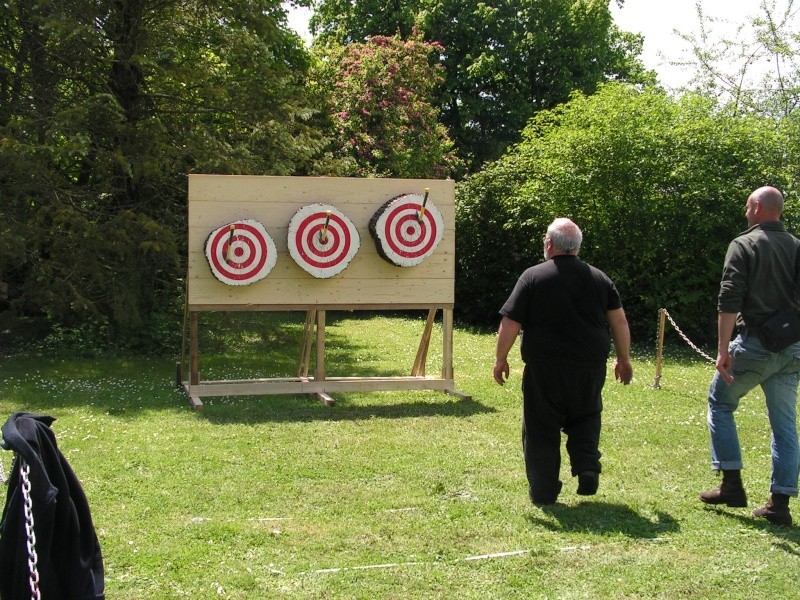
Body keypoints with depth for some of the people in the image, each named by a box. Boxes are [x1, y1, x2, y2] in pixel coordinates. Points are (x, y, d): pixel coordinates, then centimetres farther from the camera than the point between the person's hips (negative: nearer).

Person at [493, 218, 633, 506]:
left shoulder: (532, 277, -6)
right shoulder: (599, 278, 5)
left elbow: (510, 323, -8)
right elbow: (619, 322, 6)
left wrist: (500, 358, 3)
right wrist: (624, 359, 17)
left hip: (544, 371, -3)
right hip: (590, 369, 3)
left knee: (541, 429, 7)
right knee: (585, 418, 24)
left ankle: (543, 493, 11)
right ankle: (587, 468, 5)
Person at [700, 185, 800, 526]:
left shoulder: (744, 245, -6)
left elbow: (729, 302, -14)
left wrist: (723, 350, -14)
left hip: (755, 344, -5)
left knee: (720, 403, 14)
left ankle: (732, 485, 10)